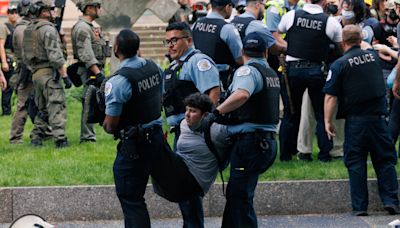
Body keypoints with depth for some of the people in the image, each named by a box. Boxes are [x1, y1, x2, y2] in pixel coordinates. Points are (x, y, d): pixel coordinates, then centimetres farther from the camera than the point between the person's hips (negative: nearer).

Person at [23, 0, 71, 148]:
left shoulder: (28, 30, 13)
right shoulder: (48, 29, -14)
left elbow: (25, 57, 18)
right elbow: (56, 56, -20)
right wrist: (65, 76, -17)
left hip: (36, 73, 8)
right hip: (49, 73, -8)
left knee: (42, 109, 17)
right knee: (56, 108, -8)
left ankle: (36, 138, 14)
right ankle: (60, 140, -13)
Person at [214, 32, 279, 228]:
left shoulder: (247, 71, -11)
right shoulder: (272, 74, 18)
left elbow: (241, 95, -32)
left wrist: (218, 111, -24)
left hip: (249, 142, -9)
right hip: (268, 142, 9)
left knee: (240, 199, -7)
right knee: (235, 194, 15)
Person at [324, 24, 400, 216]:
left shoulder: (339, 65, -7)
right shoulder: (373, 56, 5)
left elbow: (330, 96, -9)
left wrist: (327, 121, -5)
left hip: (355, 120, -3)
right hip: (378, 117, 3)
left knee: (356, 163, 4)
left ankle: (359, 206, 1)